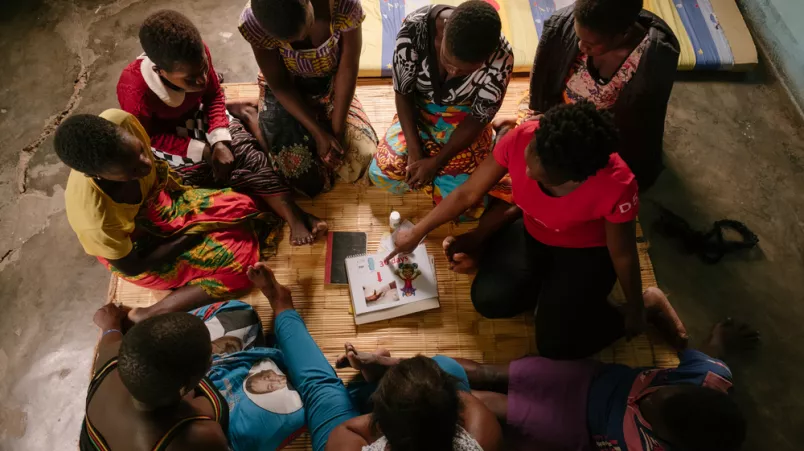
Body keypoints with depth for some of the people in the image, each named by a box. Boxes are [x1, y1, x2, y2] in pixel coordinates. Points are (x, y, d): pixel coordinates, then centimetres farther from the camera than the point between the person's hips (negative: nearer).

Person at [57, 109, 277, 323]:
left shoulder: (117, 120, -31)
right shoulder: (95, 221, -40)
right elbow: (131, 267, -19)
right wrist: (190, 238, -15)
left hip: (159, 201, 6)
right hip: (140, 248, -6)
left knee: (242, 208, -6)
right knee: (241, 258, -14)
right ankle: (150, 316, -4)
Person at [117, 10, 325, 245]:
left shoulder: (198, 54, -25)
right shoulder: (133, 90, -33)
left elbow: (214, 95, -8)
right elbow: (149, 137, -18)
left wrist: (220, 141, -20)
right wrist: (202, 151, -24)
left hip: (202, 119, 3)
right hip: (167, 142, -3)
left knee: (250, 154, -17)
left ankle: (295, 217, -20)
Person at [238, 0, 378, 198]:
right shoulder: (254, 22, -31)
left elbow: (348, 70, -19)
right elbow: (279, 86, -20)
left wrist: (337, 129, -19)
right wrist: (318, 132, -23)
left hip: (331, 86, 2)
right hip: (286, 92, -2)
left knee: (361, 164, -9)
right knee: (309, 183, -9)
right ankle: (257, 122, 15)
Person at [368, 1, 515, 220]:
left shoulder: (501, 58, -29)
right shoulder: (415, 27, -28)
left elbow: (479, 118, -17)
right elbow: (403, 92, -16)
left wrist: (436, 162, -20)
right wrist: (414, 151, -20)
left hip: (465, 121, -2)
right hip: (419, 113, 2)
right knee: (382, 174, -12)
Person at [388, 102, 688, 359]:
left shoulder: (616, 186, -37)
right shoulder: (521, 139, -29)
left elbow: (623, 254, -19)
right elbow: (468, 194, -15)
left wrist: (635, 312, -4)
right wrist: (417, 233, -8)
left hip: (586, 251, -2)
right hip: (531, 232, 3)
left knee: (555, 344, -10)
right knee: (489, 300, -17)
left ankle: (648, 304, 12)